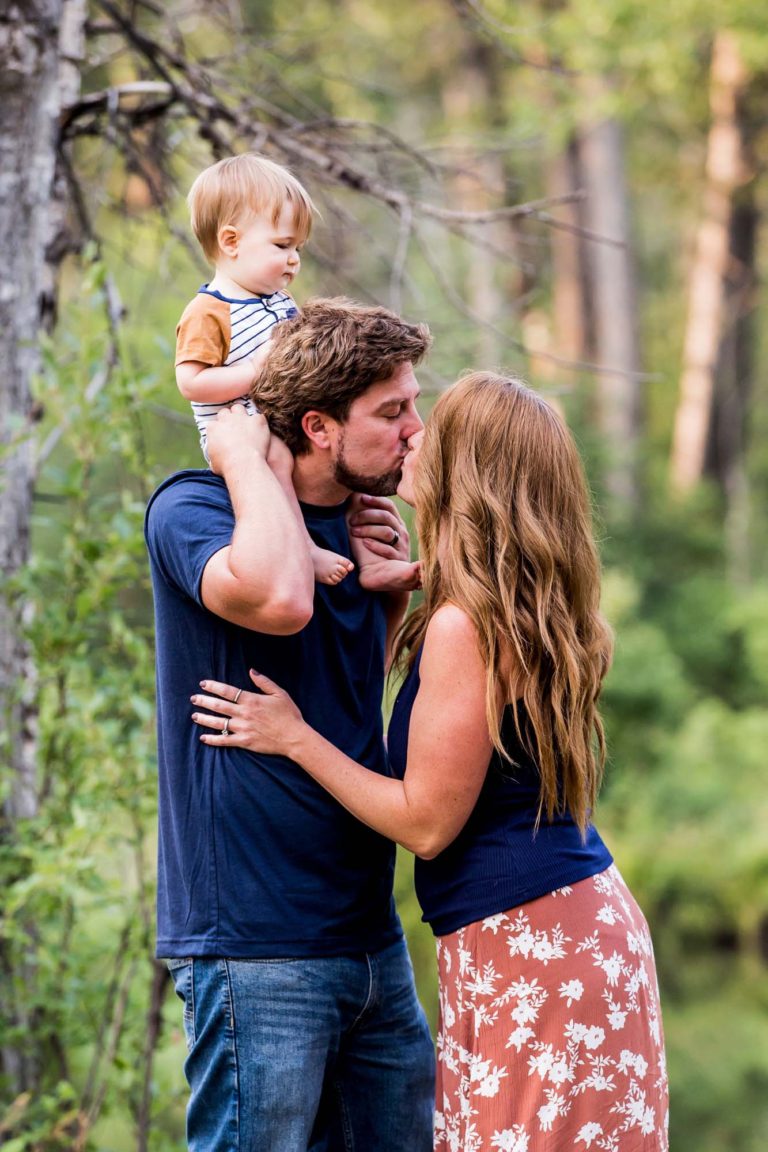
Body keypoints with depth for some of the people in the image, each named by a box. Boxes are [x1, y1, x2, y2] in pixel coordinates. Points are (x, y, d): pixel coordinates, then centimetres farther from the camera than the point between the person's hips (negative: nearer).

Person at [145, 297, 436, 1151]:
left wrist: (397, 590, 8)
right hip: (255, 943, -8)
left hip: (369, 932, 8)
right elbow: (278, 598, -33)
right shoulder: (191, 509, -9)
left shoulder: (360, 523, 13)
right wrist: (241, 453, -16)